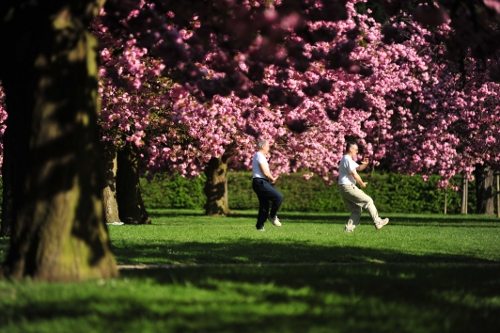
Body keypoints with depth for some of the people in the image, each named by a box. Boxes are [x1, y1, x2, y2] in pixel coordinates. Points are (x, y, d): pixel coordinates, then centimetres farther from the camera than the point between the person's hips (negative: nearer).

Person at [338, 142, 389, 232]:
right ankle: (378, 222, -1)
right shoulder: (348, 160, -11)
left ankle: (348, 229, 1)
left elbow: (359, 168, 25)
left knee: (356, 210, 10)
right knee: (368, 201, -2)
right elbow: (354, 174, -16)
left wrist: (365, 164, 4)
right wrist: (362, 184, -2)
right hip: (348, 187, -10)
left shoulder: (346, 159, 22)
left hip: (343, 189, 10)